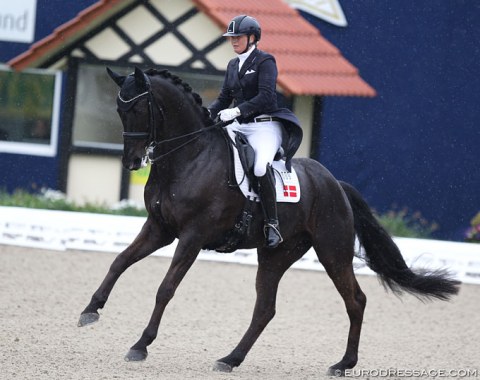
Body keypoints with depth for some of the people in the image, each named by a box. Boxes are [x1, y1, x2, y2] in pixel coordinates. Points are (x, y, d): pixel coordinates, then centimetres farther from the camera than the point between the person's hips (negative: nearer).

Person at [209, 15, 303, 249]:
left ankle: (272, 225, -29)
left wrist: (237, 110, -26)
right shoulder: (233, 66, 17)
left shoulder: (265, 61, -5)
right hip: (239, 126, 8)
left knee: (261, 167, -35)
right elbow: (224, 99, 19)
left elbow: (265, 97, -17)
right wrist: (207, 114, 0)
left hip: (264, 126, -8)